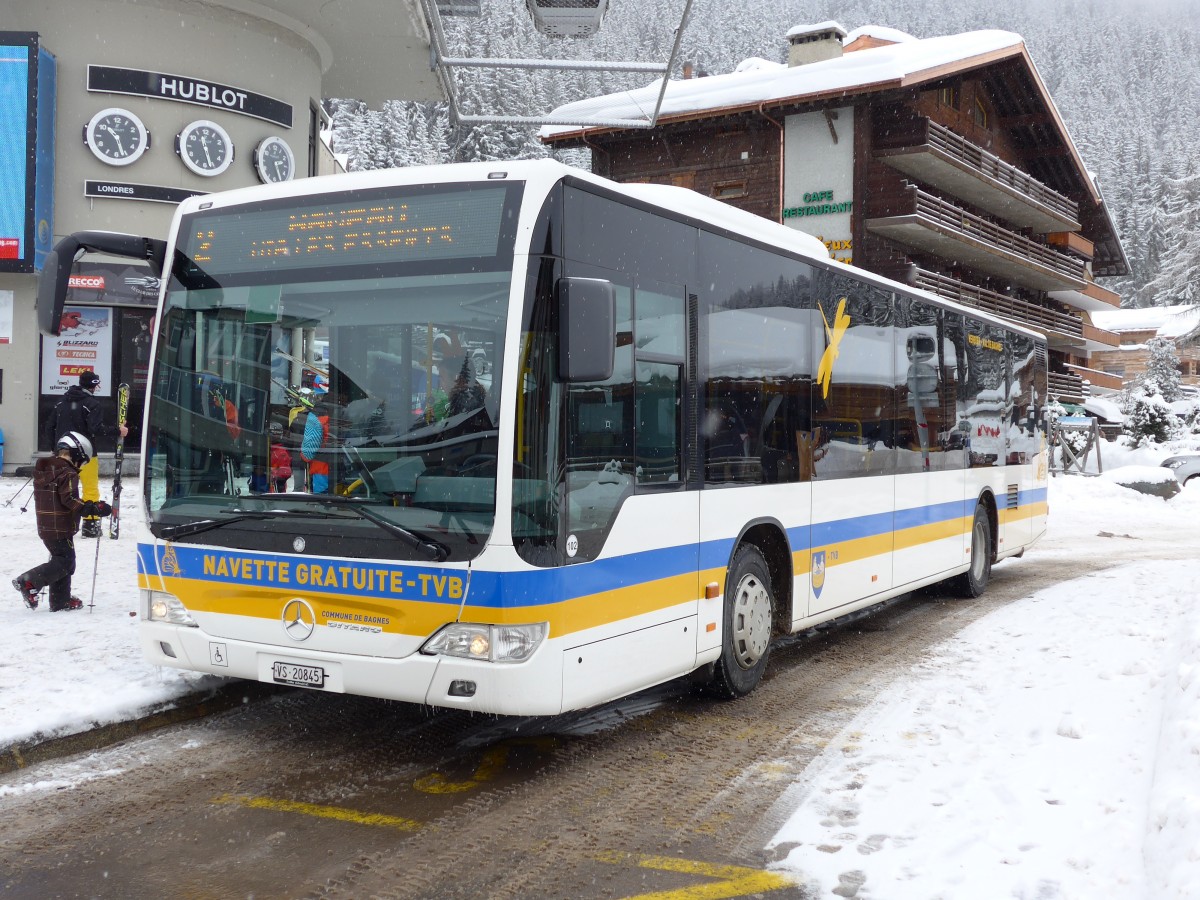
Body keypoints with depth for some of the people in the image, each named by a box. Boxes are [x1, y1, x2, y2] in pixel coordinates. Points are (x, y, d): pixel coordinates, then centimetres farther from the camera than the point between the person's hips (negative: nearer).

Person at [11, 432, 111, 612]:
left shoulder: (43, 470, 14)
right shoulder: (67, 473, -15)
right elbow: (70, 500, -24)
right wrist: (95, 508, -22)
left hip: (45, 526, 10)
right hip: (60, 528, -10)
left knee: (61, 560, 15)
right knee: (65, 562, -4)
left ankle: (60, 600, 18)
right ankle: (29, 582, -11)